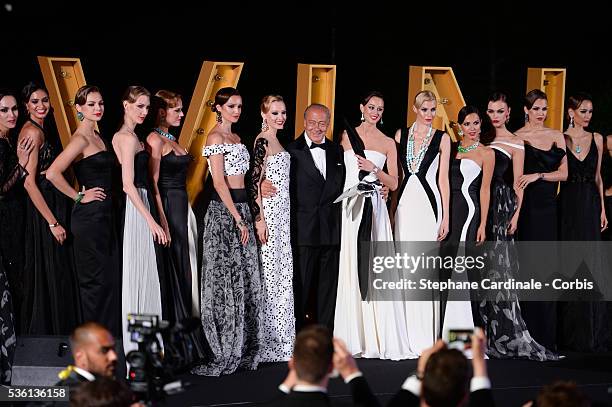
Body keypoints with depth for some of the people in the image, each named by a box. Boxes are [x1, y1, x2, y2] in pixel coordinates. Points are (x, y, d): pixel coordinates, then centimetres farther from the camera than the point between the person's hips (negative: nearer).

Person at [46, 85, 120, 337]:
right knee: (95, 279, -3)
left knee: (110, 276, 10)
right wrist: (78, 196, -15)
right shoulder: (80, 139, -13)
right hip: (89, 215, -9)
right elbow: (52, 173, -25)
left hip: (104, 215, 9)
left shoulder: (97, 137, 14)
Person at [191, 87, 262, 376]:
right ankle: (223, 355, -2)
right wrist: (238, 220, -16)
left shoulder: (236, 138, 17)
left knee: (246, 281, 9)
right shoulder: (215, 137, -8)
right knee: (225, 282, -6)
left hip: (241, 208, 9)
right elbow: (219, 182, -14)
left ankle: (242, 350, 15)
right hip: (223, 211, -9)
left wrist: (245, 218, 11)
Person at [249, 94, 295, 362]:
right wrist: (259, 218, -20)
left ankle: (280, 339, 16)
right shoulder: (262, 141, -11)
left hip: (282, 212, 9)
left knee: (282, 272, 10)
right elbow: (254, 181, -16)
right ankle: (269, 342, -2)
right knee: (269, 272, -6)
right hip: (268, 211, -9)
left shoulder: (276, 141, 16)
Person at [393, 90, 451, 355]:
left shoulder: (442, 138, 4)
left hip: (429, 203, -3)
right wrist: (391, 208, 7)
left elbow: (443, 179, 2)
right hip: (405, 203, 3)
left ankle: (425, 337, -3)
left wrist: (445, 217, -3)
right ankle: (405, 335, 8)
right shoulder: (401, 135, 11)